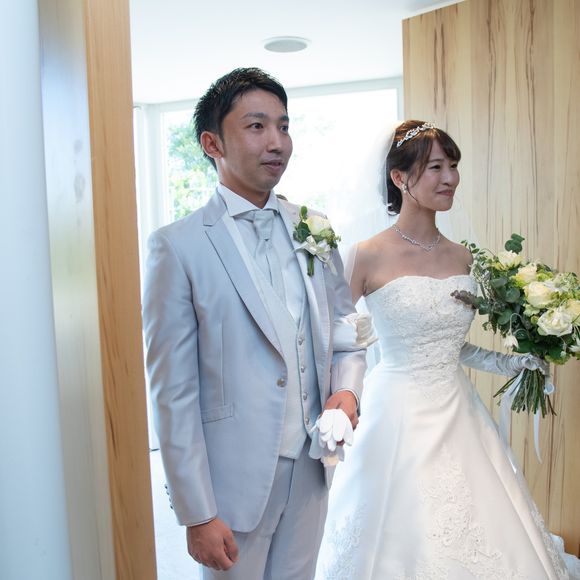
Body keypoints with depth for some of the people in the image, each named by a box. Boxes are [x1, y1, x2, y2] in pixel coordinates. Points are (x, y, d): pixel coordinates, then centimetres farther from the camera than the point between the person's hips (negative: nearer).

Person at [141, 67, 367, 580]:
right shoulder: (178, 246, -13)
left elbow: (346, 335, 12)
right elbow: (174, 394, -13)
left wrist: (346, 390, -8)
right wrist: (197, 515, -12)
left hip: (311, 466, 5)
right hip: (233, 476, -4)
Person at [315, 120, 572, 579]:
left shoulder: (463, 257, 5)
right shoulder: (370, 256, -11)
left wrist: (517, 361, 6)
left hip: (458, 413, 6)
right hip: (397, 416, -5)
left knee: (482, 537, 15)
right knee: (402, 537, 7)